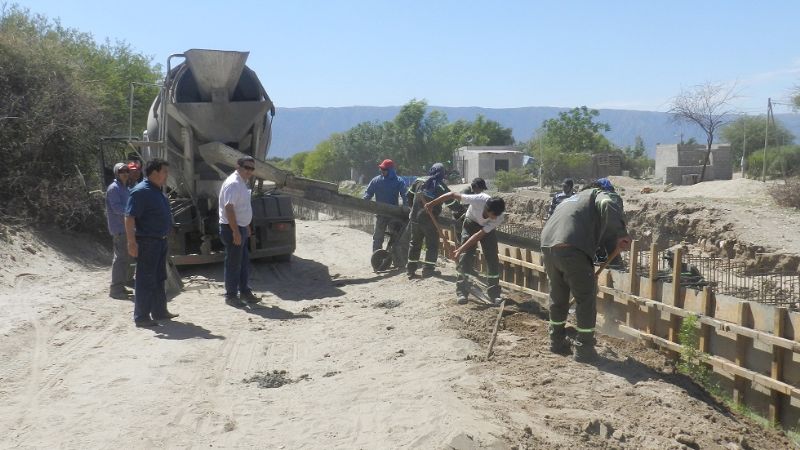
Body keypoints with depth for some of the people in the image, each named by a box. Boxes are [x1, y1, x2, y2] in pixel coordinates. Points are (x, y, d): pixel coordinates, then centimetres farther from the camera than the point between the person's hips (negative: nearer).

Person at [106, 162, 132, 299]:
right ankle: (115, 289, -7)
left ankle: (120, 286, 22)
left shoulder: (125, 188, 18)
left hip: (125, 227, 10)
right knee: (120, 257, -10)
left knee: (125, 258, 14)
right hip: (119, 228, -10)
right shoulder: (114, 188, -11)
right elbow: (117, 208, -21)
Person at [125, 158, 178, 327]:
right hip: (147, 242, -10)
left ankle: (159, 311, 27)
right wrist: (132, 243, -25)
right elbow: (129, 218, -21)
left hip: (160, 241, 10)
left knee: (159, 278, 17)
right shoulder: (141, 191, -17)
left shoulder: (158, 191, 13)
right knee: (146, 280, -3)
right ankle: (141, 316, 4)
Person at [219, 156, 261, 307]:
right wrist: (236, 232, -27)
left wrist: (246, 227, 23)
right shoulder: (233, 183, -19)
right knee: (233, 264, -1)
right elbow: (229, 208, -26)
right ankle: (231, 296, 10)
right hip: (232, 229, -10)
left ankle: (245, 292, 27)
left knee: (244, 262, 16)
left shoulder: (242, 183, 13)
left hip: (241, 228, 10)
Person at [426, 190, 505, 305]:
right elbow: (453, 194, -27)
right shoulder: (478, 200, -39)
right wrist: (432, 204, -19)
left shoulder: (498, 218, -33)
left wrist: (460, 250, -33)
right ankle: (461, 292, 2)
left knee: (493, 260, -6)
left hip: (487, 229, 1)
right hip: (471, 223, -1)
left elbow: (479, 235, -32)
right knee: (465, 258, -7)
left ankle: (494, 294, 5)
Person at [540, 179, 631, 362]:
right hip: (572, 249, -7)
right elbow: (608, 204, -12)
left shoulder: (571, 199, 37)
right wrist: (621, 233, -5)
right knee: (585, 299, 6)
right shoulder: (601, 195, 14)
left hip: (547, 246, 7)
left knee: (557, 297, 22)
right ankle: (584, 349, 12)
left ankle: (557, 342, 33)